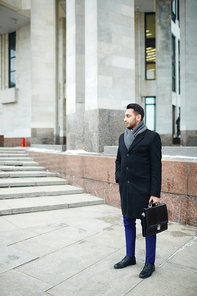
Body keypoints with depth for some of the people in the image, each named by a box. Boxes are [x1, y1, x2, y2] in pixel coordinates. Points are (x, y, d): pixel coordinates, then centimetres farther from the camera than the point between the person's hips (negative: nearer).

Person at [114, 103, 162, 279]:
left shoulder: (152, 137, -9)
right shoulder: (123, 137, 11)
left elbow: (156, 167, -12)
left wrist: (155, 193, -14)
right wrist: (118, 177, 6)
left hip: (143, 189, -6)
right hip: (125, 188, 7)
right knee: (128, 222, 17)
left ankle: (150, 263, 23)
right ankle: (130, 257, 36)